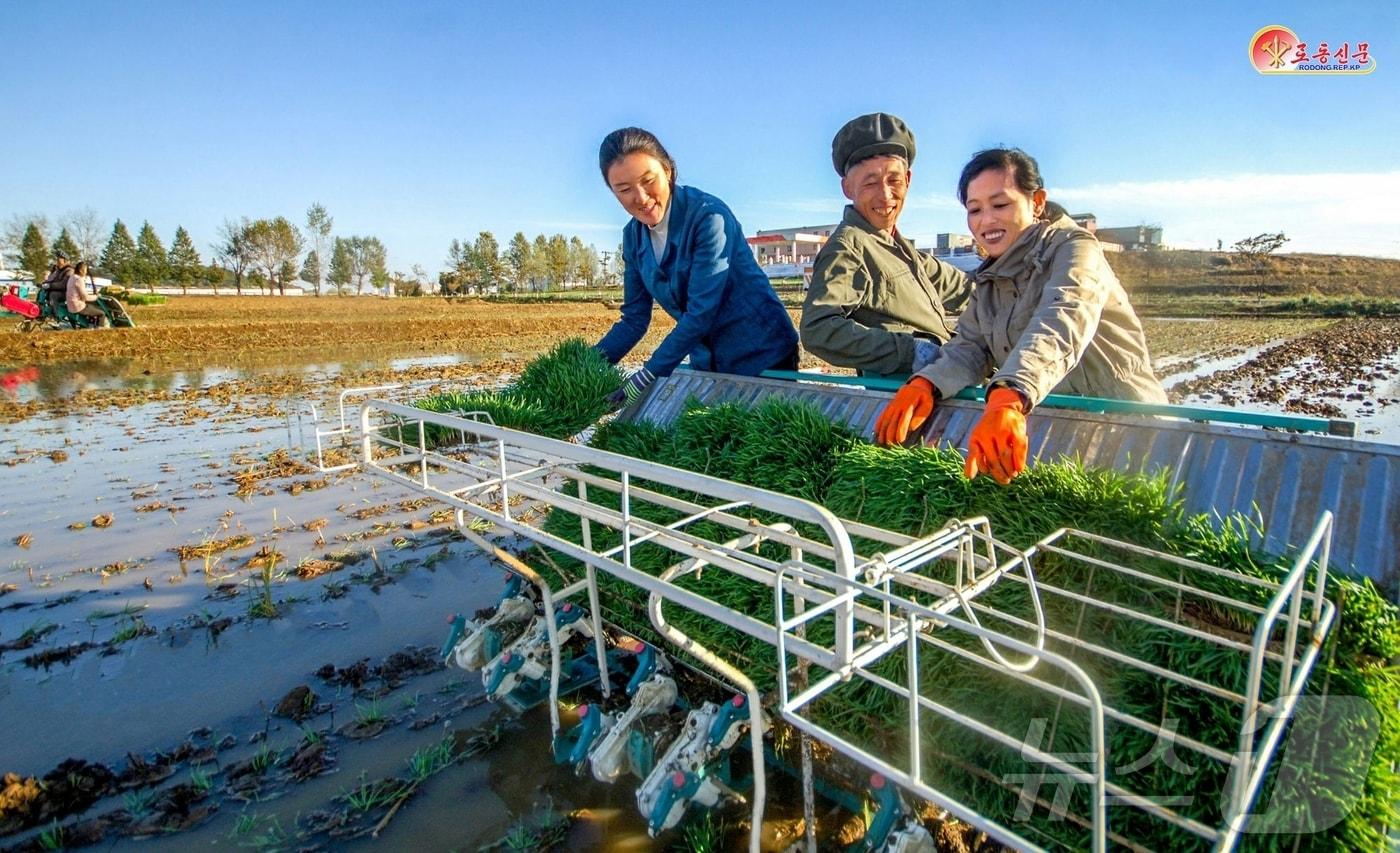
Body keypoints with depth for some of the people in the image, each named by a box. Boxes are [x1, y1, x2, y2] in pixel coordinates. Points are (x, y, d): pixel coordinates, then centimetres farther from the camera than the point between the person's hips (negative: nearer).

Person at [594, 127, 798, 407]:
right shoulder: (634, 236, 0)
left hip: (761, 356, -5)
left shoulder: (708, 215, -21)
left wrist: (645, 379, -26)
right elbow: (634, 319, 4)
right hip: (707, 362, 6)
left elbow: (701, 312, -26)